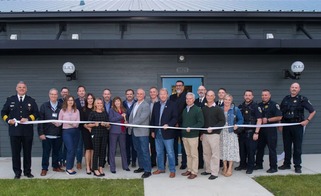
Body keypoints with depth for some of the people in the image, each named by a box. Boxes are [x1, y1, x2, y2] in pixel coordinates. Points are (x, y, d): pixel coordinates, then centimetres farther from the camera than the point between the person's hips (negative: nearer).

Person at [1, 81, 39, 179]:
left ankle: (27, 171, 19)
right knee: (15, 153, 5)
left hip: (27, 131, 0)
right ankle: (17, 172, 16)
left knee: (27, 152, 7)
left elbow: (36, 113, 3)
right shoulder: (10, 100, 8)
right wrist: (8, 120, -8)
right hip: (14, 131, 0)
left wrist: (28, 119, -12)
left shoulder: (31, 100, 7)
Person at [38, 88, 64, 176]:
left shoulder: (61, 106, 3)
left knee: (56, 152, 12)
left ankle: (55, 166, 27)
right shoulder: (44, 106, 3)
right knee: (46, 152, 6)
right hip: (47, 134, -1)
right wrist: (41, 133, -7)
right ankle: (44, 168, 16)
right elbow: (40, 120, -1)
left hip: (58, 134, 1)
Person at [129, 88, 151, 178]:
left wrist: (132, 124, -13)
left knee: (145, 151, -5)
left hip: (142, 132, -8)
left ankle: (147, 170, 0)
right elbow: (131, 116, 16)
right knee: (138, 150, 15)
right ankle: (141, 166, 27)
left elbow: (142, 118, -18)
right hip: (134, 131, 8)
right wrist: (130, 126, 2)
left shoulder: (146, 105, -11)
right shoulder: (135, 104, 16)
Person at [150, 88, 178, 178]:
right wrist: (152, 131, 9)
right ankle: (160, 168, 28)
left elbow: (175, 118, -8)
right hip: (157, 133, 5)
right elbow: (153, 118, 13)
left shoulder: (172, 104, -3)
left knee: (170, 153, 1)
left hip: (167, 132, -5)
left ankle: (172, 170, 11)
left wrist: (168, 125, -22)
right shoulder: (156, 105, 11)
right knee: (159, 152, 14)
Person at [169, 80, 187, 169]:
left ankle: (184, 163, 10)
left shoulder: (186, 96, -5)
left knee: (183, 145, 3)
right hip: (173, 124, 5)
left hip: (182, 124, -4)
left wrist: (179, 122, -12)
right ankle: (174, 161, 20)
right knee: (174, 144, 10)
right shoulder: (172, 97, 12)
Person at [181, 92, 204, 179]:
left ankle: (194, 172, 7)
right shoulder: (184, 110, 13)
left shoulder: (198, 109, -6)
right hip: (184, 135, 6)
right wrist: (182, 128, 6)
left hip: (193, 136, -6)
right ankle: (189, 170, 23)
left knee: (194, 155, 1)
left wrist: (191, 128, -20)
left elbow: (201, 123, -12)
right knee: (188, 154, 14)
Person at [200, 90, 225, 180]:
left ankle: (214, 173, 3)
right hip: (204, 134, 5)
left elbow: (222, 121, -6)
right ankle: (208, 170, 22)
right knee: (206, 153, 10)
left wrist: (213, 128, -16)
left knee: (215, 154, -3)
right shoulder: (203, 109, 10)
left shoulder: (218, 109, -2)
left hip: (214, 134, -5)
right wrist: (201, 133, 12)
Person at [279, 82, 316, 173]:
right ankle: (286, 164, 21)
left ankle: (297, 166, 9)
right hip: (286, 126, 4)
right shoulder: (286, 99, 9)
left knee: (297, 147, 1)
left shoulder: (302, 99, -2)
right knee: (286, 146, 10)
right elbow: (280, 112, 15)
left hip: (297, 126, -4)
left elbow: (313, 111, 1)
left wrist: (307, 120, -10)